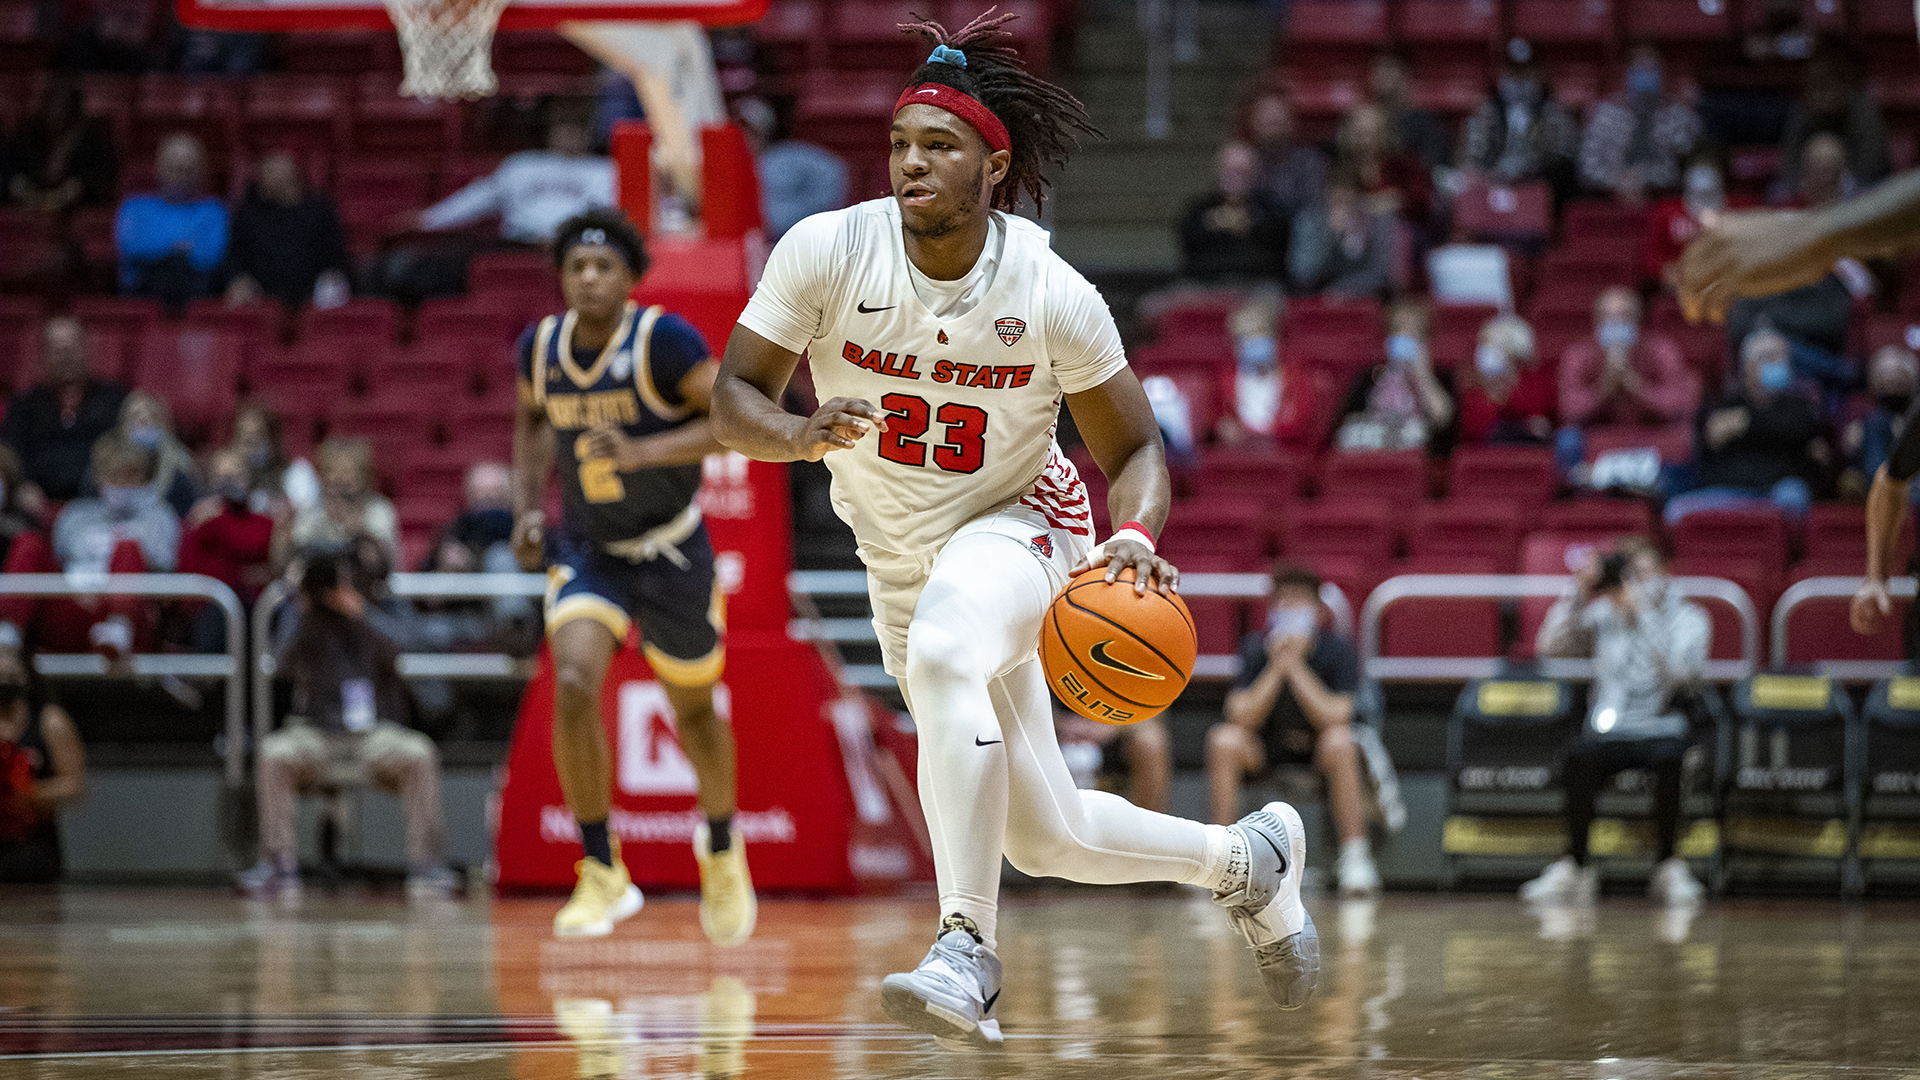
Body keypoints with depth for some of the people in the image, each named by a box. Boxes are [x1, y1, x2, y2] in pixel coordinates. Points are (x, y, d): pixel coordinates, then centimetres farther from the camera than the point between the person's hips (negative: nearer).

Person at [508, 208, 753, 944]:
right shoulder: (541, 346, -6)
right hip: (587, 551, 2)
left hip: (670, 551, -2)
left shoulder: (663, 340, -21)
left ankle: (721, 842, 44)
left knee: (693, 710, 13)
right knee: (573, 685, -22)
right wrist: (527, 505, 2)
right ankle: (603, 874, -11)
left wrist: (645, 451, -34)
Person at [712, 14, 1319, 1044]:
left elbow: (1134, 450, -5)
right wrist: (802, 433, -34)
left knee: (943, 652, -40)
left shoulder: (1053, 296, -17)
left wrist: (1136, 535, -26)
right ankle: (1247, 859, 37)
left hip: (1018, 525, -4)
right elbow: (731, 400, -13)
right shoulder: (827, 252, -16)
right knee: (1048, 838, 10)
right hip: (901, 566, 4)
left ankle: (967, 952, -42)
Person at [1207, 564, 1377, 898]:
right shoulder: (1256, 648, -12)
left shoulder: (1337, 650, -15)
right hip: (1264, 751, 2)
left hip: (1317, 751, -2)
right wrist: (1277, 665, -29)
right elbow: (1242, 717, -22)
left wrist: (1295, 666, -30)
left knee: (1338, 740, -35)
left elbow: (1334, 718, -26)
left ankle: (1355, 857, -27)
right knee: (1225, 739, -28)